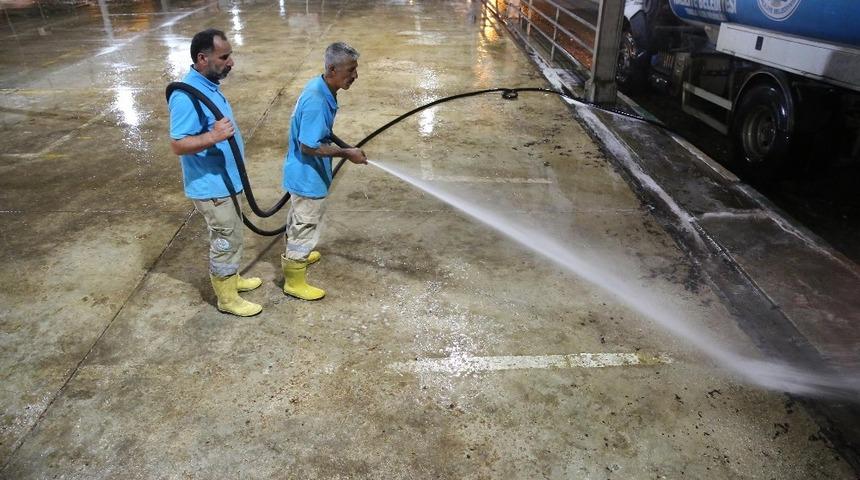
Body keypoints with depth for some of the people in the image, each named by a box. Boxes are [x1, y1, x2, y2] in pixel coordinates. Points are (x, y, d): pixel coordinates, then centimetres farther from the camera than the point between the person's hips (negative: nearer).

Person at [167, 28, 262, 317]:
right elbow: (178, 145, -27)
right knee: (226, 242, 4)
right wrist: (213, 137, -42)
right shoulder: (187, 96, -25)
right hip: (211, 187, -10)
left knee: (230, 238, 23)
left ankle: (231, 279, 42)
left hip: (226, 180, 10)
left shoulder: (209, 86, 6)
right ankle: (227, 298, 21)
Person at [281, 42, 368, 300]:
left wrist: (341, 147, 19)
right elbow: (308, 146, -28)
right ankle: (295, 282, 21)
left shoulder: (321, 87, -1)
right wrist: (346, 153, -23)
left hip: (304, 171, 10)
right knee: (306, 224, 5)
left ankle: (296, 254, 52)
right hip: (307, 175, -10)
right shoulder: (316, 101, -31)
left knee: (299, 218, 28)